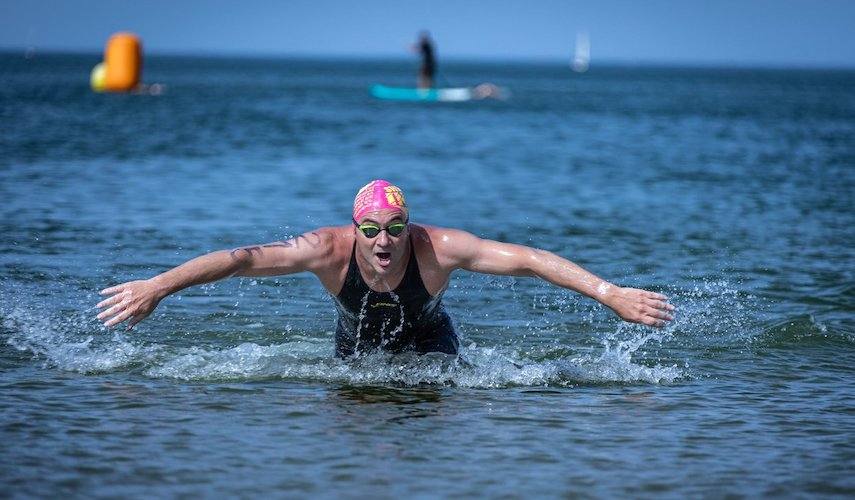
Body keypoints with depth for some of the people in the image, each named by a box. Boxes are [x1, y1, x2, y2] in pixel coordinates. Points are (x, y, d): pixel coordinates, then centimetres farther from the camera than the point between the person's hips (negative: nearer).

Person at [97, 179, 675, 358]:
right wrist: (156, 287, -36)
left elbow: (528, 259, -36)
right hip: (357, 350, 1)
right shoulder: (329, 249, -33)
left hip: (431, 347, -1)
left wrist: (611, 294, -41)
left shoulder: (438, 246, -35)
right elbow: (240, 258, -32)